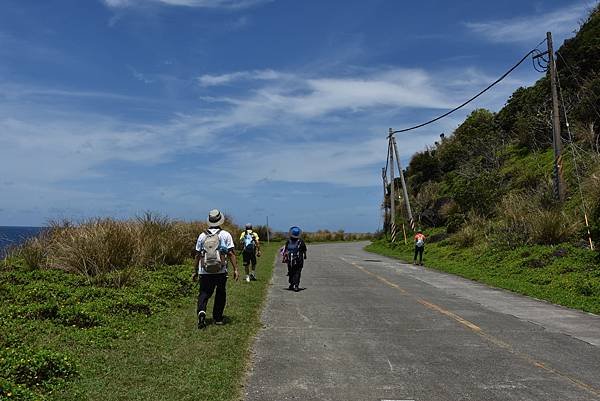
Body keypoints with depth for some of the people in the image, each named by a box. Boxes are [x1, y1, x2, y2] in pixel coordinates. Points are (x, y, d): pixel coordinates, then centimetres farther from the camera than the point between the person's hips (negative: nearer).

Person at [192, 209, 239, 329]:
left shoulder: (202, 236, 6)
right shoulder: (225, 235, 0)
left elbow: (197, 255, 8)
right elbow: (231, 253, -6)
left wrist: (195, 271, 16)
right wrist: (235, 269, -2)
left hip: (205, 271, 1)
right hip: (221, 271, -1)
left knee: (204, 293, 8)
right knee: (220, 294, 16)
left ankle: (201, 311, -18)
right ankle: (218, 318, 19)